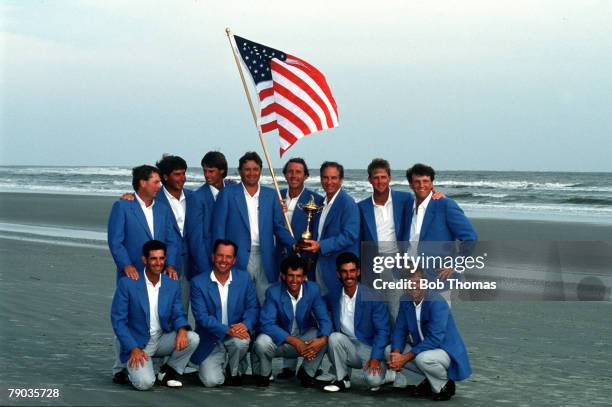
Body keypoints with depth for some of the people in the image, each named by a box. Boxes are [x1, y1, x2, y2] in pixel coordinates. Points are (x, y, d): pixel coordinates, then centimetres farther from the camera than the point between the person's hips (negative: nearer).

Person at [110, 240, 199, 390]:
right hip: (137, 343, -4)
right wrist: (134, 348, -19)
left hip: (162, 340, 4)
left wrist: (182, 330, -20)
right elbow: (118, 320, -10)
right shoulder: (127, 283, -11)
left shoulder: (173, 285, 2)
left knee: (192, 338, -21)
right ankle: (135, 370, 10)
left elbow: (178, 314, 6)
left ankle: (169, 371, 4)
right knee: (145, 383, -28)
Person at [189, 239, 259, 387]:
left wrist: (245, 325, -25)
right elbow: (202, 316, -14)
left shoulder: (244, 278, -1)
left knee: (242, 341, -34)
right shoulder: (198, 282, -8)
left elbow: (253, 308, -1)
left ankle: (233, 372, -1)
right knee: (211, 381, -20)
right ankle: (219, 366, 19)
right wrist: (227, 330, -29)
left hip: (236, 335, 2)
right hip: (210, 340, -2)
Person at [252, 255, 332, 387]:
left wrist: (322, 339, -38)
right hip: (280, 340, -2)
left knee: (325, 338, -25)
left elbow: (324, 319, -14)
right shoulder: (273, 292, -19)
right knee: (262, 342, -33)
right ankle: (263, 374, 2)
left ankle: (307, 373, 2)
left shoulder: (313, 289, -12)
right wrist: (294, 341, -36)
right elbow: (267, 324, -26)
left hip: (305, 337, 2)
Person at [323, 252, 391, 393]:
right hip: (346, 347, 3)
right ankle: (342, 379, -9)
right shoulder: (333, 296, 0)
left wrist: (375, 358, -22)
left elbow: (383, 331, -13)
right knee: (335, 337, -29)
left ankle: (381, 372, 9)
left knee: (374, 380, -30)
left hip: (369, 348, -3)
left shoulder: (373, 298, -11)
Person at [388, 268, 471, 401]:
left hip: (447, 351, -8)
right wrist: (395, 354, -24)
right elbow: (400, 330, -2)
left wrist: (405, 358, -34)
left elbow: (435, 339, -31)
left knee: (423, 358, -37)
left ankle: (444, 385, -6)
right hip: (423, 349, 8)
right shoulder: (406, 302, -2)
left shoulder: (437, 303, -25)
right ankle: (425, 382, 6)